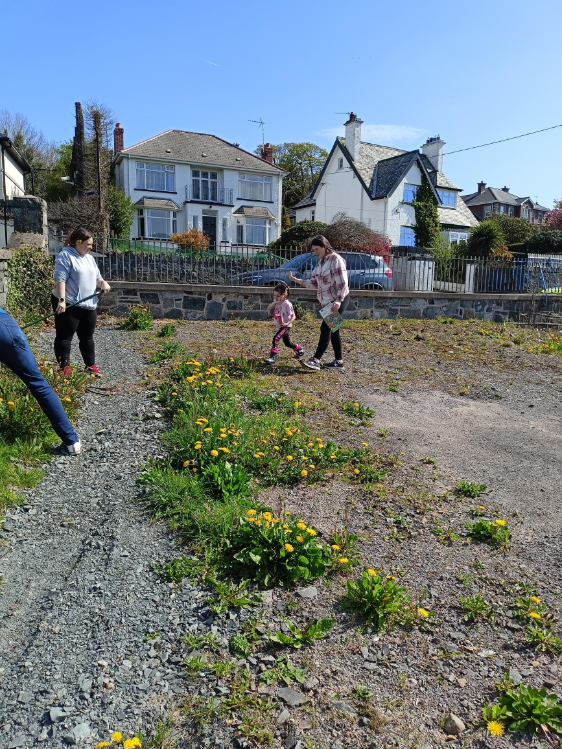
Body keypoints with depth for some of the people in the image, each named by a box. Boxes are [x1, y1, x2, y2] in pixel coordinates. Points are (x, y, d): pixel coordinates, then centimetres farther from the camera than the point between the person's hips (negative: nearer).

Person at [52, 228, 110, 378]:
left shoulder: (89, 258, 17)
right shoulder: (65, 255, -8)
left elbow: (96, 277, 25)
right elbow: (60, 279, -17)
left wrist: (103, 283, 1)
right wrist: (61, 300, -26)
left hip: (89, 304, 8)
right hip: (69, 304, -8)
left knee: (87, 337, 14)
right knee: (64, 336, -2)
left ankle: (90, 365, 22)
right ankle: (64, 368, 0)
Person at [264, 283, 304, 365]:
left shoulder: (287, 304, -19)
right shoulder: (276, 302, 2)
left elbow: (293, 316, -16)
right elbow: (268, 309, -8)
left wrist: (287, 323, -29)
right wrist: (274, 303, -22)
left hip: (286, 326, -9)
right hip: (280, 326, 9)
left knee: (276, 339, -24)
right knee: (287, 343, 20)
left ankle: (272, 357, -25)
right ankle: (299, 350, 43)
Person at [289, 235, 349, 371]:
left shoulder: (335, 259, -12)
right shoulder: (320, 262, 14)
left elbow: (342, 282, -18)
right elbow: (314, 283, 11)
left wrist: (338, 301, -27)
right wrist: (297, 280, 0)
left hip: (338, 300, -9)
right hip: (327, 301, 9)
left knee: (326, 328, -13)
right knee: (332, 329, 9)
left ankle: (316, 360, -16)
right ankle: (339, 361, 16)